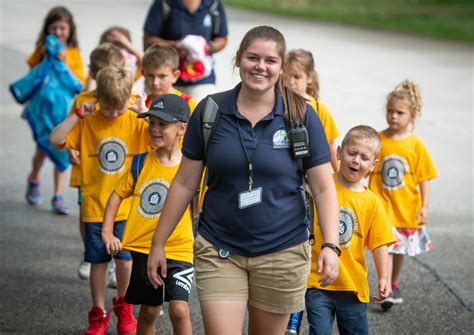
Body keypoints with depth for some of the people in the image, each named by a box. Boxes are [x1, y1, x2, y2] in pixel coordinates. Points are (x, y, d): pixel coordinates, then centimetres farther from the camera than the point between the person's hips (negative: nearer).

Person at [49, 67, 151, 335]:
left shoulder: (136, 122, -3)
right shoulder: (87, 123, -1)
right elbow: (56, 139, -11)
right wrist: (78, 115, -14)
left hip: (127, 207, -1)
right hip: (95, 206, 1)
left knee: (125, 259, -4)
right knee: (98, 261, 8)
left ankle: (122, 305, 23)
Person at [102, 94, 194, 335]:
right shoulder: (141, 163, 2)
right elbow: (118, 194, 11)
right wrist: (107, 232, 3)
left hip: (178, 251, -3)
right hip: (142, 248, 3)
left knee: (179, 310, -17)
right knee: (148, 312, 13)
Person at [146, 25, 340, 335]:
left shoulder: (301, 115, -3)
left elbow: (323, 187, -3)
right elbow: (185, 182, 5)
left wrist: (330, 246, -15)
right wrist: (158, 243, 5)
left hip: (282, 252, 0)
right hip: (219, 252, 0)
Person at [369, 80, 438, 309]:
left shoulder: (415, 144, -4)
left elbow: (423, 178, -2)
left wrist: (424, 206, -5)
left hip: (407, 208, 1)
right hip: (381, 206, -1)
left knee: (401, 249, 16)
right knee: (386, 247, -10)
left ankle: (394, 284, 36)